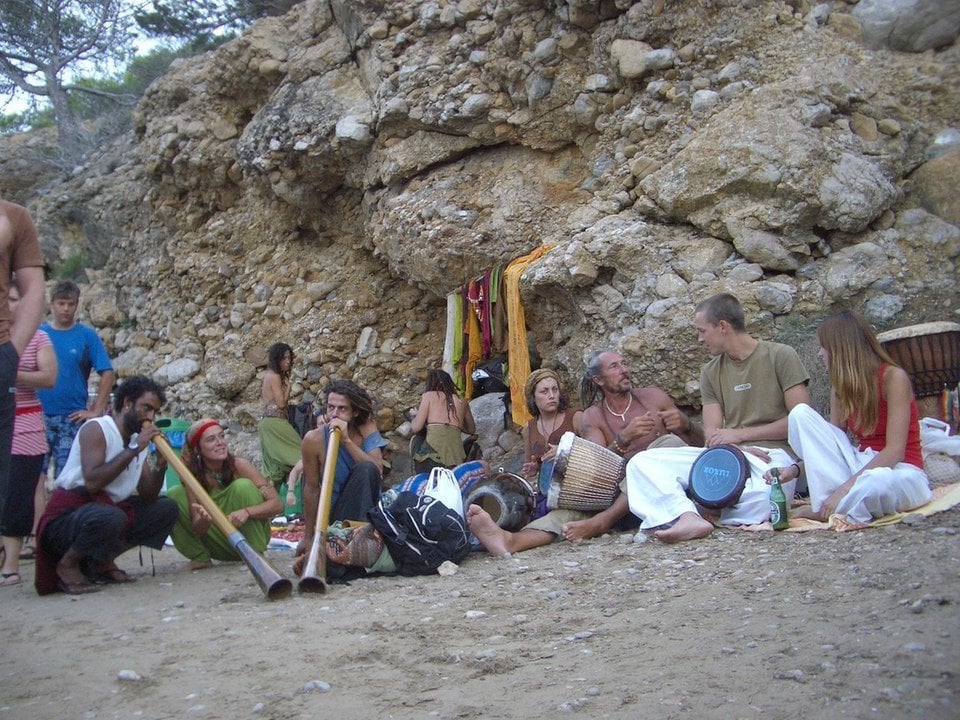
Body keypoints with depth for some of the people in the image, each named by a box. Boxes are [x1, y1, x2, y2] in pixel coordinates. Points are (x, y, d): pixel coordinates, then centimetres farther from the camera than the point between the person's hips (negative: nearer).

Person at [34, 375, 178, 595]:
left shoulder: (138, 439, 9)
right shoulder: (96, 429, -13)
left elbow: (147, 498, 5)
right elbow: (92, 482, -28)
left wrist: (160, 465, -12)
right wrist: (133, 449, -23)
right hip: (66, 518, -8)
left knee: (167, 508, 0)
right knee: (110, 517, -37)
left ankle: (103, 561, 4)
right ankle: (68, 564, -8)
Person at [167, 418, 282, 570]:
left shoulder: (239, 466, -16)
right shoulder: (193, 475, -11)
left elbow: (277, 504, -20)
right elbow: (197, 529, -13)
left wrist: (246, 512, -39)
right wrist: (204, 521, -38)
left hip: (252, 537, -2)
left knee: (243, 486, -27)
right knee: (174, 495, -13)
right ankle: (199, 557, -2)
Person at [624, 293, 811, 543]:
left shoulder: (780, 356, 3)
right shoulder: (711, 372, 17)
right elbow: (712, 433, 8)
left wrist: (740, 434, -5)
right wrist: (738, 450, -15)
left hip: (772, 452, -4)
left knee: (761, 499, -43)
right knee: (642, 462, -17)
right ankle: (688, 517, -44)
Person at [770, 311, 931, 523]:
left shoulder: (893, 377, -14)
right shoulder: (841, 386, 6)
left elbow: (895, 451, -21)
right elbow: (831, 445, 4)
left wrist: (845, 487, -29)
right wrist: (795, 469, -15)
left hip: (899, 472, -6)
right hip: (859, 465, 6)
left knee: (877, 483, -44)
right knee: (800, 413, -11)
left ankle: (824, 511, -15)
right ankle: (830, 501, -23)